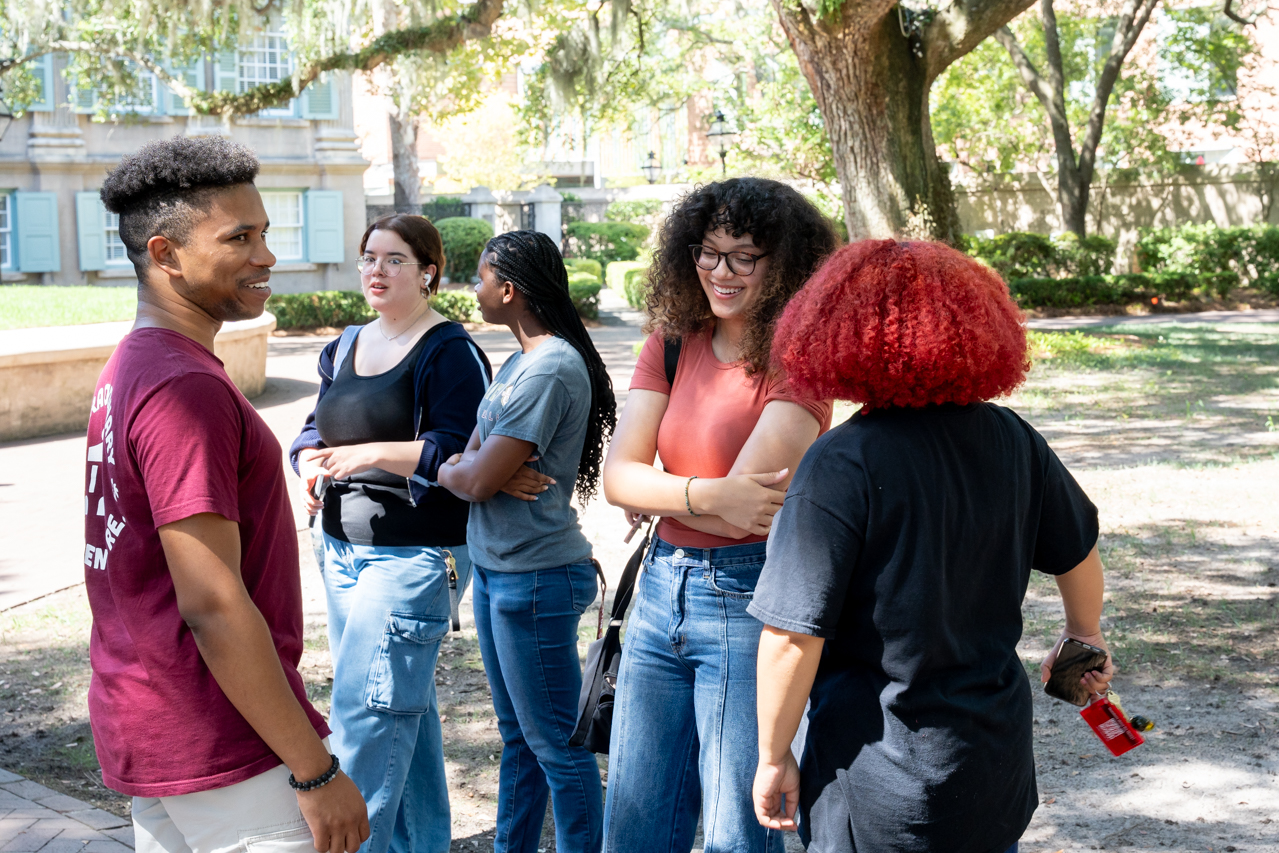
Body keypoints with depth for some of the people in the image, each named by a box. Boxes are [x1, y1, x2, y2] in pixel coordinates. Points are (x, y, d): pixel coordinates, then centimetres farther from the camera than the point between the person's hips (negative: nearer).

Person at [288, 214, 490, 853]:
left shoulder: (449, 352, -10)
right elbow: (315, 428, 18)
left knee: (364, 715, -11)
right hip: (343, 548, 8)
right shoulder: (346, 347, 15)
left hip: (412, 555, -8)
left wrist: (370, 453, -25)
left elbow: (458, 453, -18)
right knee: (407, 706, 16)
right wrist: (310, 464, -4)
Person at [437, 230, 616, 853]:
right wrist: (494, 473, -13)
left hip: (535, 577, -10)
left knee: (555, 743, 1)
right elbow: (463, 463, 9)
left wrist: (452, 469, 0)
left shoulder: (552, 369, -19)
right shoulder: (519, 362, 12)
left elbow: (475, 480, -21)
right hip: (496, 568, 10)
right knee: (517, 733, 19)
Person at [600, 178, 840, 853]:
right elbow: (617, 475, -4)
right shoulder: (670, 346, 6)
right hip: (662, 589, 6)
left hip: (750, 597, -6)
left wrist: (656, 497, -5)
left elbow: (746, 507, -19)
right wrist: (709, 496, -20)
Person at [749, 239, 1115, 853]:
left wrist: (773, 757, -7)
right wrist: (1085, 638, 34)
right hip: (999, 763, 6)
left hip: (880, 786, -5)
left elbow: (793, 636, -21)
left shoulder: (841, 466, -20)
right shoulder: (1013, 440, -2)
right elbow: (1078, 554, 14)